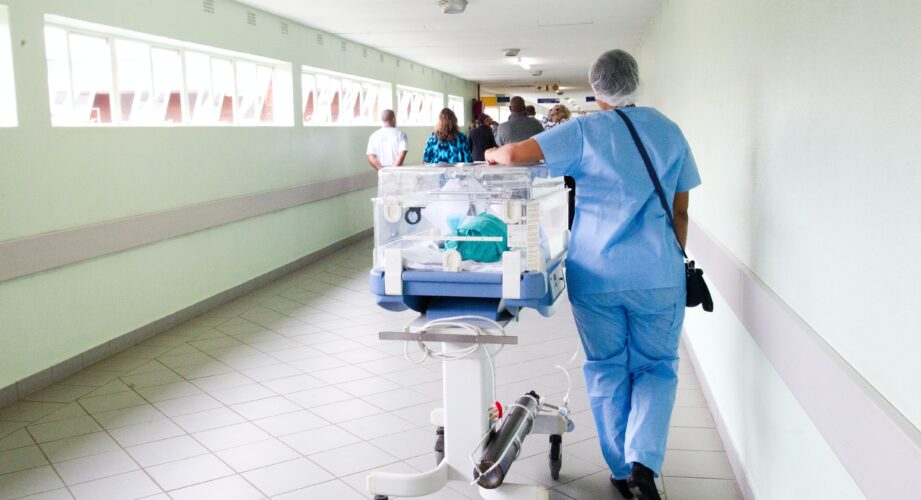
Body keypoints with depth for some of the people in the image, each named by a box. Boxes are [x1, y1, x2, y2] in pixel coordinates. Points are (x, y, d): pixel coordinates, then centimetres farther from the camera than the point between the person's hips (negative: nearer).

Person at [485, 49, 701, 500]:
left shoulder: (583, 131, -4)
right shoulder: (668, 131, 5)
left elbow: (516, 154, -14)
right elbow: (680, 212, 8)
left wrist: (492, 154, 8)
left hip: (595, 273, -1)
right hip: (658, 273, 1)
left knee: (606, 370, 14)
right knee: (656, 367, 14)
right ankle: (644, 462, -4)